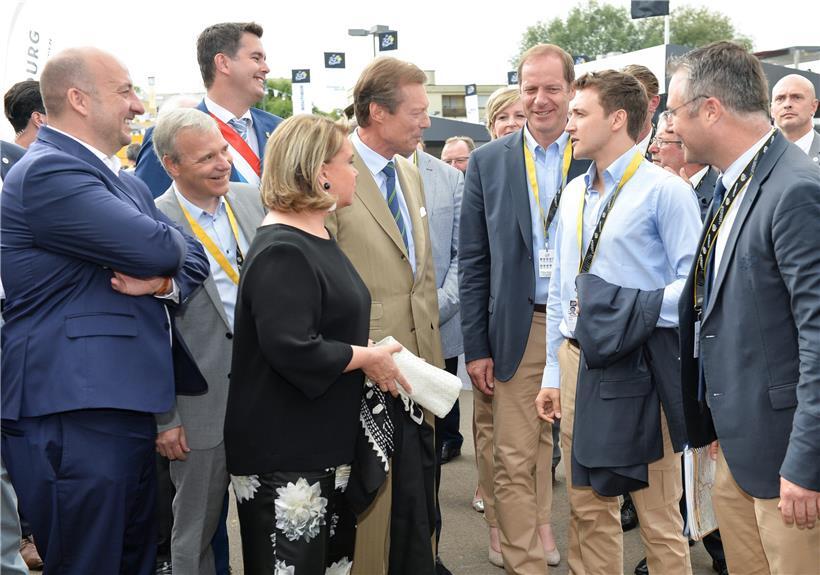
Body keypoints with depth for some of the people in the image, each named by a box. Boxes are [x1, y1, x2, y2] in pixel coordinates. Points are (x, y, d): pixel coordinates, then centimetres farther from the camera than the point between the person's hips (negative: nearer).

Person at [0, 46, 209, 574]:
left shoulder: (127, 183, 18)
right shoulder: (47, 172, -14)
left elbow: (193, 258, 15)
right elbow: (158, 248, -22)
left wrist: (163, 281, -8)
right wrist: (161, 263, 3)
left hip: (129, 411, 9)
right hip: (72, 421, -9)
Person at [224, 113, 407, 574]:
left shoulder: (317, 236, 12)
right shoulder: (282, 251, -19)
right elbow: (292, 350, -28)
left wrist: (368, 350, 6)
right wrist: (366, 358, -15)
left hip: (324, 440, 10)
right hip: (283, 450, -10)